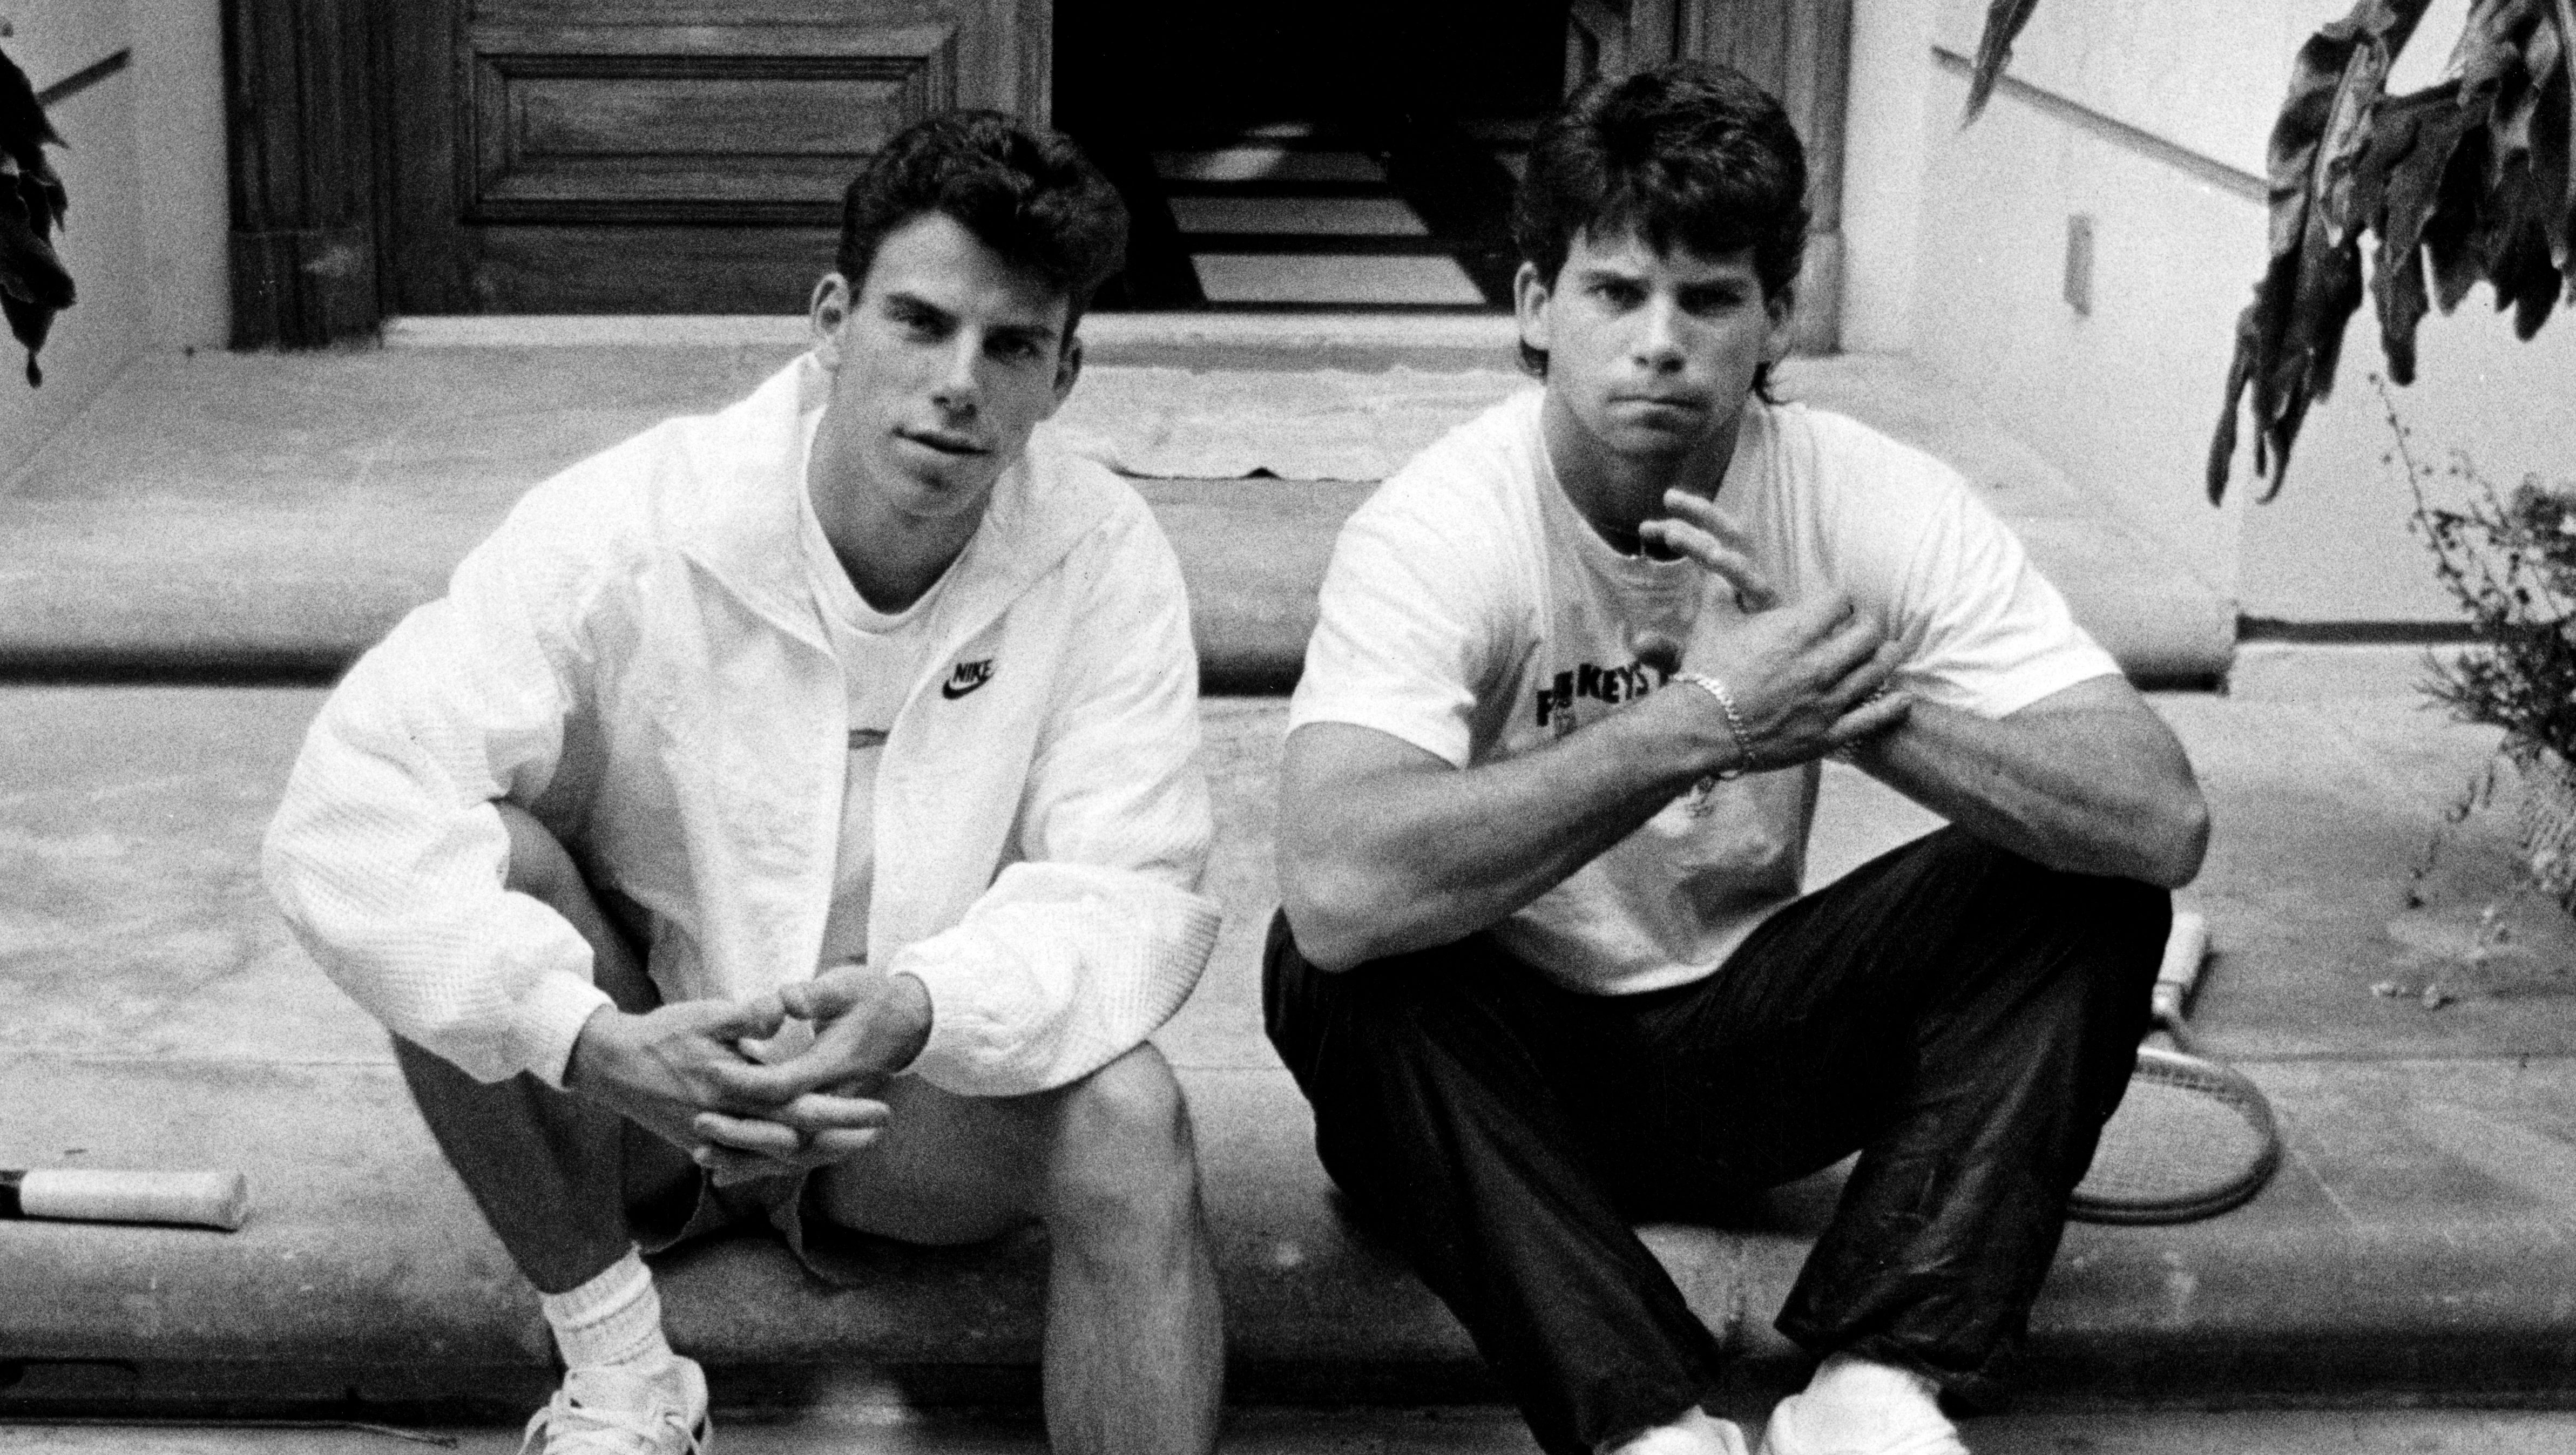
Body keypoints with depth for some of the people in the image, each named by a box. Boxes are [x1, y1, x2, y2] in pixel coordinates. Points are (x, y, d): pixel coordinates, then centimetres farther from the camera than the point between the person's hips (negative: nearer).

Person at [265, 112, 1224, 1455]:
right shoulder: (627, 527, -21)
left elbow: (1132, 893, -18)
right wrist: (592, 1043, -42)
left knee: (1128, 1119, -30)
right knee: (469, 866, -28)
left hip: (926, 1100, 0)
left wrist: (917, 1016, -39)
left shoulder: (1104, 560, -14)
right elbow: (345, 814, -28)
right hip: (628, 1093, 0)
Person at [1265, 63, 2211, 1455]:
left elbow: (2165, 820, -22)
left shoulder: (1877, 504, -13)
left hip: (1744, 1044, 3)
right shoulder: (1441, 527, -22)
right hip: (1505, 1056, -3)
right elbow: (1338, 885, -41)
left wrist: (1869, 701, -36)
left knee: (2084, 889, -17)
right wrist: (1701, 721, -41)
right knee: (1336, 966, -34)